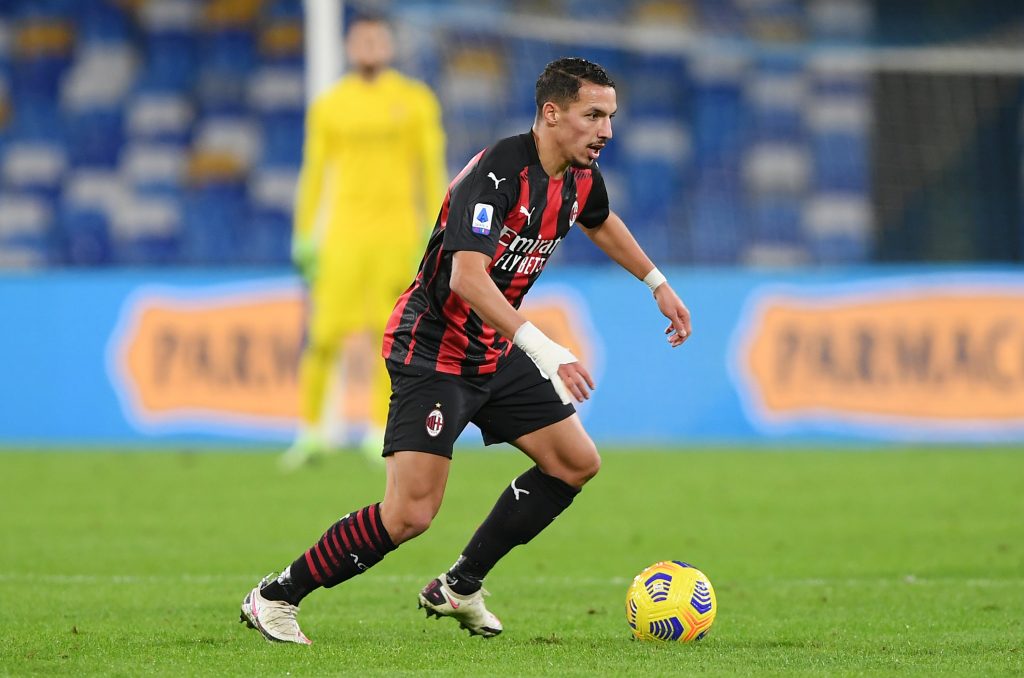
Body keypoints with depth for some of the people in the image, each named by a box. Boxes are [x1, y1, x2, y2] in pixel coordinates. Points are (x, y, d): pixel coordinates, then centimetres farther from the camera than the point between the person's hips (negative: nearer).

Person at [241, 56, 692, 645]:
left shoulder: (580, 177, 2)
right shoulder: (496, 172, -26)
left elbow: (602, 222, 28)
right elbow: (468, 276, -37)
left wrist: (658, 283, 31)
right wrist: (543, 348, -42)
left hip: (496, 353, 9)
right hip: (433, 349, -9)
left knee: (577, 463, 8)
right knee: (410, 514, -16)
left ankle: (460, 588, 18)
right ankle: (276, 597, -1)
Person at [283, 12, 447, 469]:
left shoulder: (415, 101, 4)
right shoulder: (328, 106, 6)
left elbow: (433, 169, 4)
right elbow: (313, 173, 9)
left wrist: (436, 235, -3)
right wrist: (304, 238, 5)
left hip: (398, 232, 0)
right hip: (345, 230, 0)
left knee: (392, 335, -2)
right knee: (325, 334, -6)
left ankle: (380, 433, 8)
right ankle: (311, 429, 8)